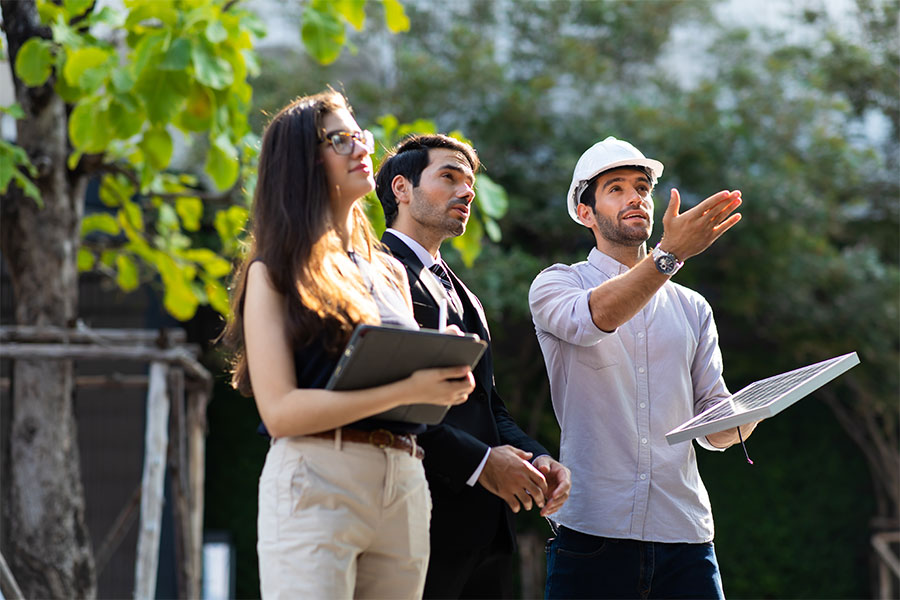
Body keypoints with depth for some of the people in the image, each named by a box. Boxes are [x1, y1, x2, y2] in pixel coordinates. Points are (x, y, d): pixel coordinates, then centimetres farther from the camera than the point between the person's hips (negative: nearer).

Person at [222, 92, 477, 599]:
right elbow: (280, 411, -10)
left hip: (404, 488, 6)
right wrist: (408, 390, -16)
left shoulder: (389, 272, 19)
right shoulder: (274, 272, 1)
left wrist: (446, 381, -2)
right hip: (315, 485, -6)